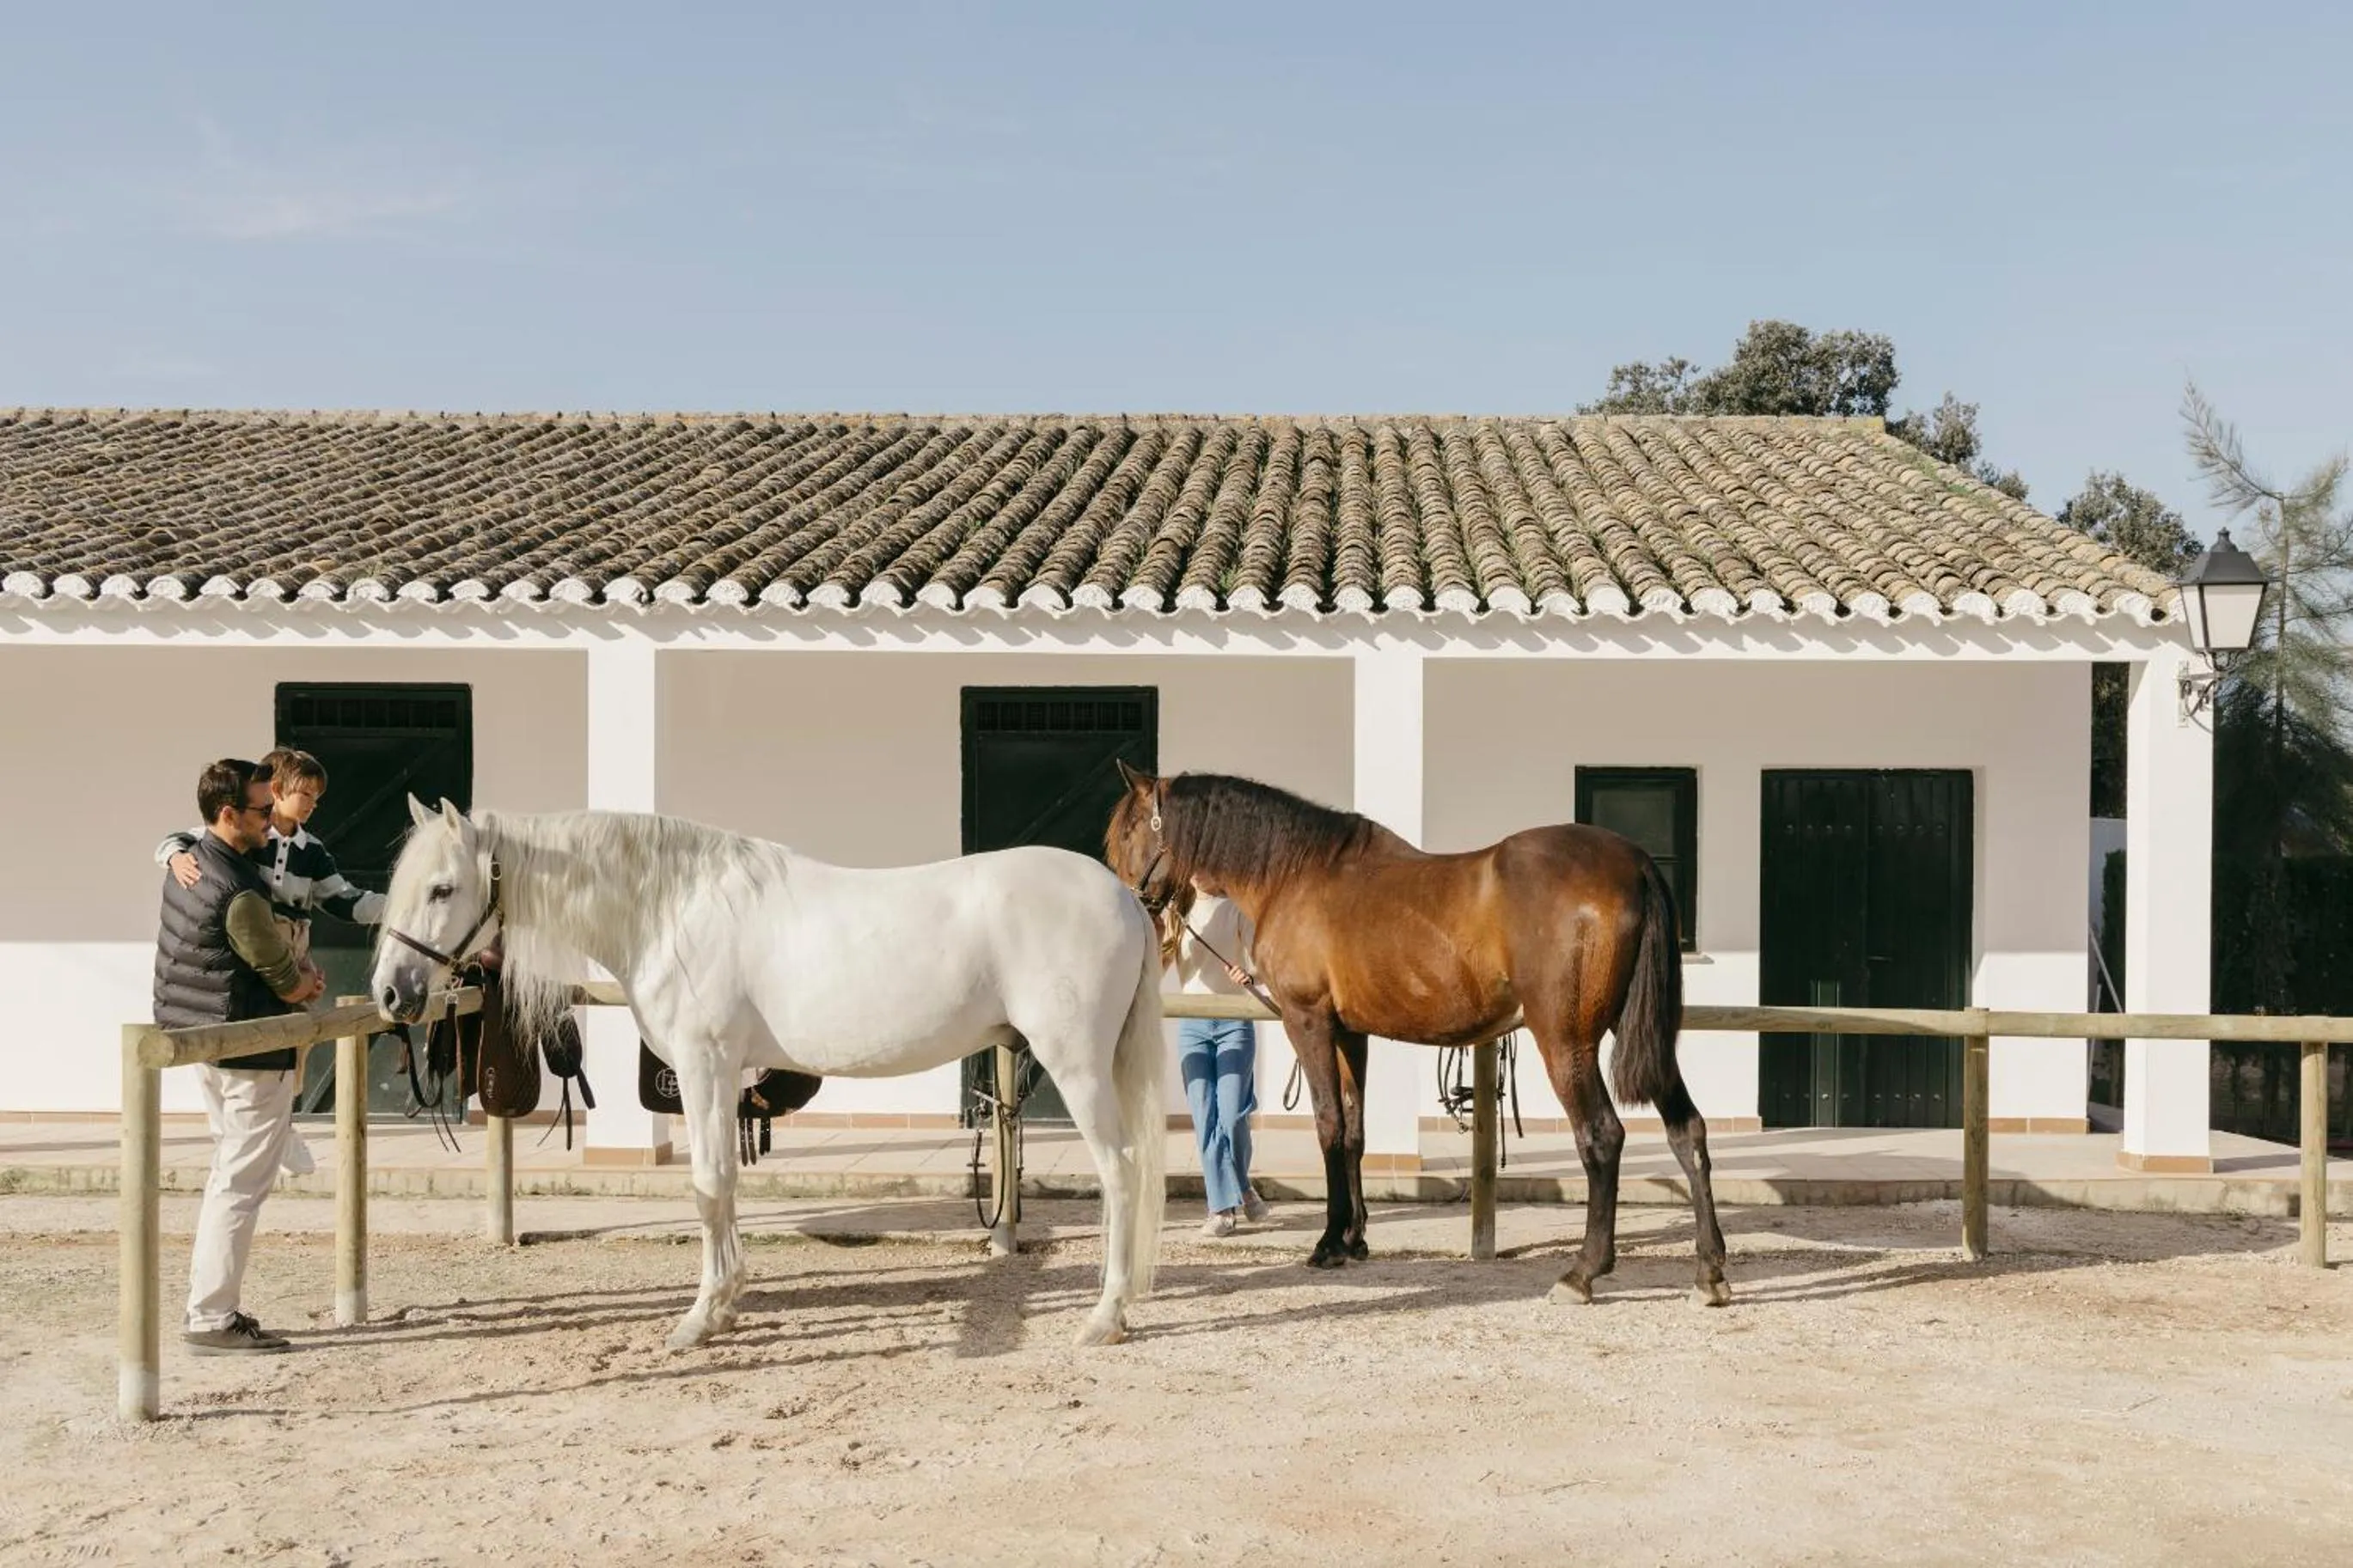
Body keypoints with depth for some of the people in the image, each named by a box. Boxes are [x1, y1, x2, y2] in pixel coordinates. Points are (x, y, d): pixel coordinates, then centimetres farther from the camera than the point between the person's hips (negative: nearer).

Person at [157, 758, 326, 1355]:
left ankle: (208, 1303, 26)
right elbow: (287, 985, -14)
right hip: (252, 1050, -10)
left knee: (228, 1176, 20)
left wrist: (297, 974, 5)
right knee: (241, 1186, -2)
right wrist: (308, 982, 7)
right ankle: (211, 1321, 3)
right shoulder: (239, 891, -24)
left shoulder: (189, 865, 7)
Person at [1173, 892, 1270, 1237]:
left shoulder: (1237, 909, 2)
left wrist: (1250, 975, -27)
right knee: (1204, 1118, -1)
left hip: (1234, 1023, -2)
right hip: (1192, 1024, 2)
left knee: (1232, 1114, -7)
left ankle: (1240, 1187, 19)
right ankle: (1223, 1206, 5)